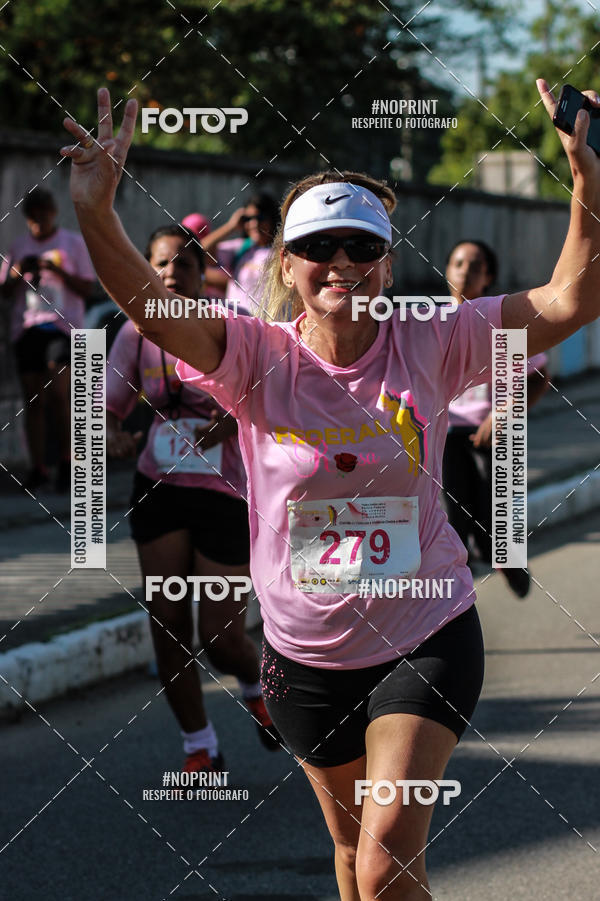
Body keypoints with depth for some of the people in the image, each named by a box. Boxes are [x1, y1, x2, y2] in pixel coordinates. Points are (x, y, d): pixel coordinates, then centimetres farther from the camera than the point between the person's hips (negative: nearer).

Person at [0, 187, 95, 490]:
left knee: (58, 394, -17)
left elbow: (87, 289, 3)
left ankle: (67, 459, -5)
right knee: (33, 400, 1)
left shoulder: (73, 243, 5)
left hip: (63, 326, -3)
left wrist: (59, 272, -12)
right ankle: (37, 468, 4)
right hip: (26, 326, 3)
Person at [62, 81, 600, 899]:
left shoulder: (428, 345, -9)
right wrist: (97, 215, -44)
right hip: (306, 653, 2)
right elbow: (151, 308, -25)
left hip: (426, 638, -2)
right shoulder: (261, 357, -9)